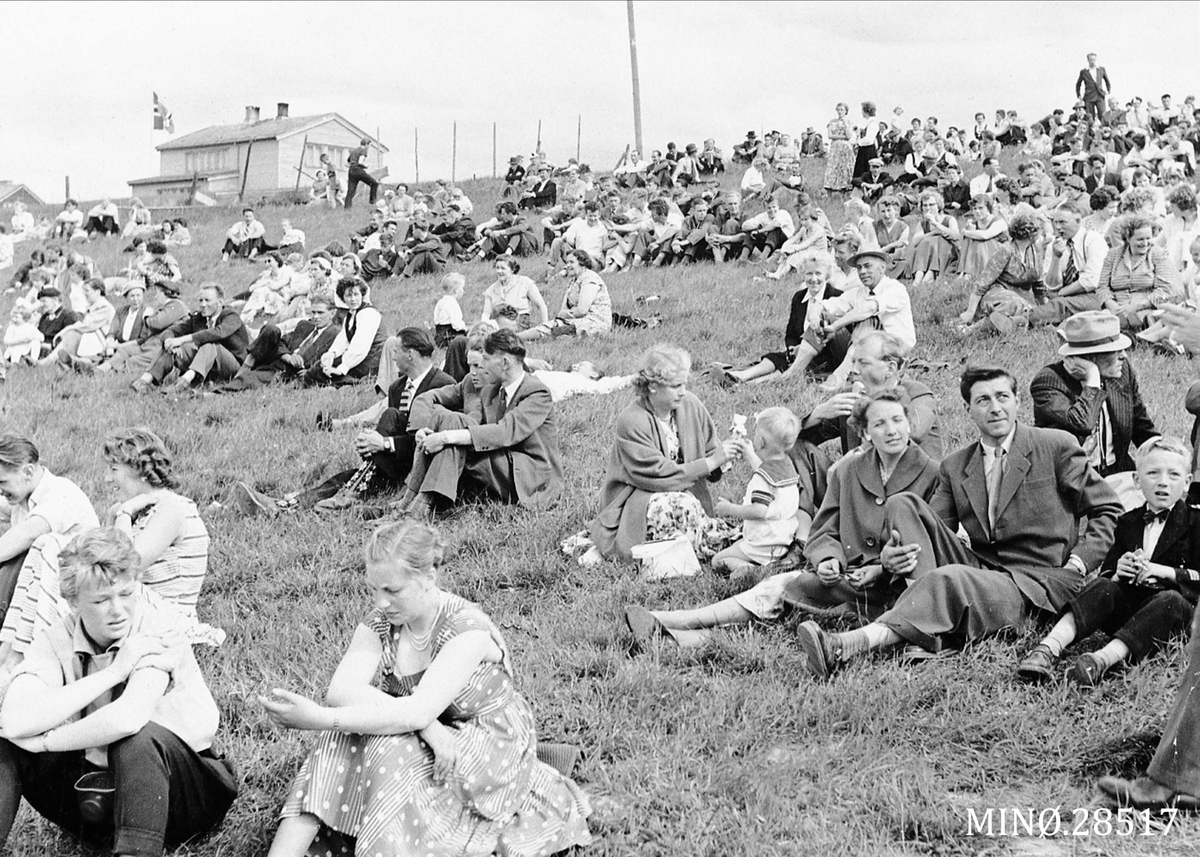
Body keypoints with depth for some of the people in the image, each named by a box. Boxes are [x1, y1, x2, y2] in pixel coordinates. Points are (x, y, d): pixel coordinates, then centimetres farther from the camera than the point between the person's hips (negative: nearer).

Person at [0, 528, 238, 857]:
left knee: (139, 737, -35)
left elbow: (129, 719, -33)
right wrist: (114, 672, -26)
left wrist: (44, 741, -19)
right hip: (89, 792, 4)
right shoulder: (55, 641, -7)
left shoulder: (159, 625, -17)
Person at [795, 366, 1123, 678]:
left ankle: (844, 647, -44)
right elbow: (928, 525, 7)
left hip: (1035, 583, -5)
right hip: (978, 569, 5)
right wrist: (890, 556, -17)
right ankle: (928, 634, -28)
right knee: (902, 503, -12)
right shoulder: (955, 467, 14)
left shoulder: (1056, 447, 2)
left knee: (949, 578, -36)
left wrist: (1078, 564, -8)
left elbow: (1109, 509, 7)